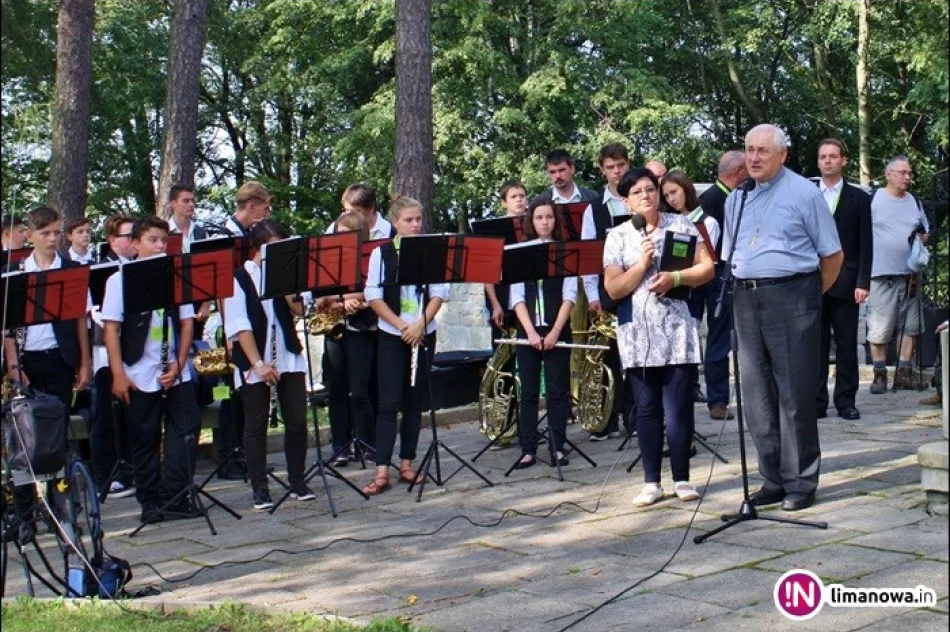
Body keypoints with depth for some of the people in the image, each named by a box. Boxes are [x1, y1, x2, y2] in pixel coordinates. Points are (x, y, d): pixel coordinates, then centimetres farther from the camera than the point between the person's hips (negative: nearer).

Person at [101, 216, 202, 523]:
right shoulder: (120, 280, -2)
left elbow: (187, 322, 6)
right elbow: (111, 328, -6)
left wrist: (179, 363, -6)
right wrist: (118, 374, -12)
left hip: (176, 373, 3)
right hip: (139, 376, -2)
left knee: (187, 431, -2)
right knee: (145, 441, 7)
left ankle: (175, 498, 6)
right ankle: (151, 503, 17)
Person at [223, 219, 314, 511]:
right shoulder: (239, 278, -4)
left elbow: (300, 310, 0)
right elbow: (238, 326, -11)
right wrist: (258, 363, -17)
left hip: (289, 358, 4)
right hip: (254, 364, -4)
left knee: (297, 421, 3)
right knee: (256, 426, 3)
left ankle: (297, 481, 16)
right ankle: (259, 489, 11)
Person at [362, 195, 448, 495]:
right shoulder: (381, 253, -1)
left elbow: (439, 293, 0)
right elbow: (373, 295, -5)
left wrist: (420, 323, -13)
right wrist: (401, 325, -12)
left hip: (424, 335, 2)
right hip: (392, 337, -2)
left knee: (414, 402, 8)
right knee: (389, 402, -5)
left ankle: (407, 464, 16)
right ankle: (382, 471, -6)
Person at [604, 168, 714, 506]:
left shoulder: (682, 225, 4)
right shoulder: (617, 237, 4)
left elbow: (707, 268, 0)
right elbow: (614, 289, -3)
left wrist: (675, 278, -15)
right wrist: (643, 263, -14)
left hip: (677, 331, -1)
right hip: (638, 334, 1)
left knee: (678, 408, -2)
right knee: (647, 409, 6)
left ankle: (682, 479, 9)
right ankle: (651, 482, 12)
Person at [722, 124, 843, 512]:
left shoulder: (804, 193, -2)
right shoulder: (736, 200, 14)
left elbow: (833, 254, 1)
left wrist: (811, 296, 5)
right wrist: (746, 289, 11)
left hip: (791, 295, -6)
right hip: (746, 300, 6)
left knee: (795, 394, -2)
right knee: (757, 395, 7)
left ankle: (800, 483, 8)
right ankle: (773, 479, 17)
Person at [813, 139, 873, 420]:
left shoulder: (858, 198, 5)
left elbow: (865, 244, 2)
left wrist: (863, 282, -7)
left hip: (845, 283, -1)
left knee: (847, 345, 2)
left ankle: (845, 401, 9)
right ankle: (816, 402, 7)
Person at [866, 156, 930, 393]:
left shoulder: (914, 202, 14)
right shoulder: (873, 199, -1)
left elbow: (926, 232, 22)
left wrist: (923, 238, -1)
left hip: (910, 273, 5)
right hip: (881, 274, -5)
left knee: (909, 326, 4)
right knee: (879, 328, -5)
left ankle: (903, 373, 10)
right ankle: (880, 374, 4)